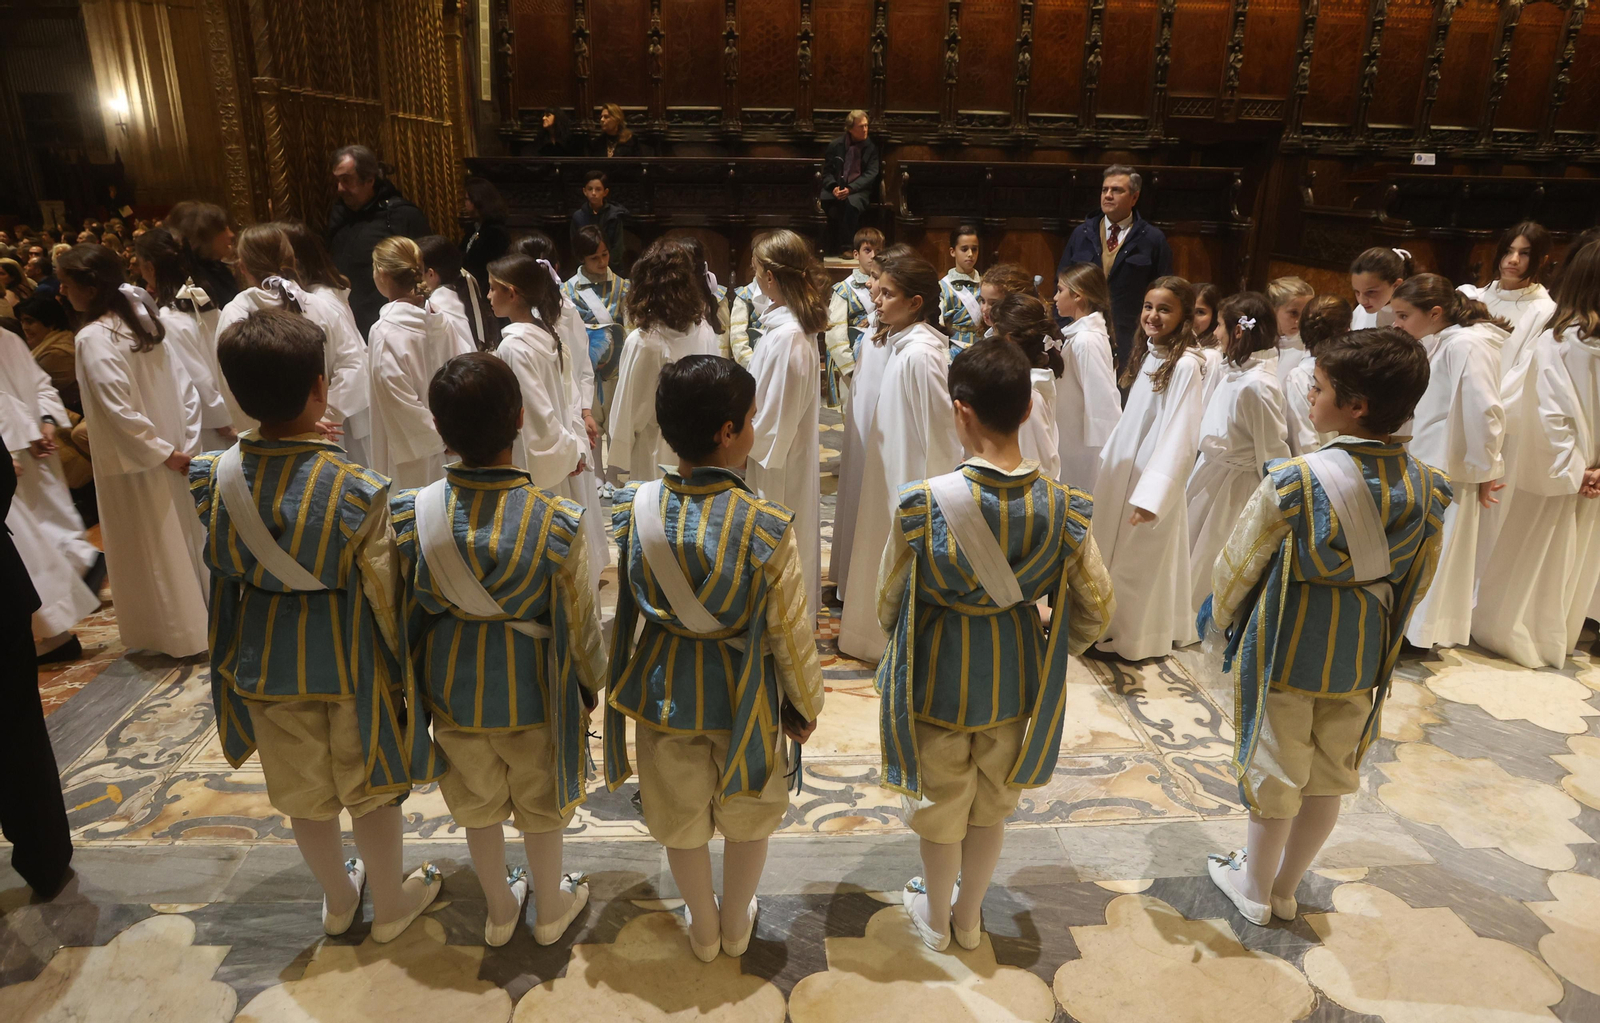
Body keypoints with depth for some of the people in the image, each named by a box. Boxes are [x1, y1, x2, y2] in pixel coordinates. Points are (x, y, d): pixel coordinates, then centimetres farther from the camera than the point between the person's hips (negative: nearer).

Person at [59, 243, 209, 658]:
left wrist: (164, 453, -14)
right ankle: (204, 613, 30)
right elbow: (185, 389, 2)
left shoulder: (94, 338, -19)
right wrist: (184, 448, 2)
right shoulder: (141, 319, 3)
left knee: (152, 551, 7)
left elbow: (120, 410, -23)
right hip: (167, 451, 7)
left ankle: (184, 632, 19)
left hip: (134, 464, -7)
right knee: (181, 538, 18)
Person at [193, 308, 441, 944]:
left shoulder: (215, 479, -13)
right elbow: (385, 596, -18)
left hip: (266, 660, 4)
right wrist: (405, 671, -2)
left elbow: (223, 566, 4)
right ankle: (391, 903, 36)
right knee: (369, 786, 17)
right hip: (349, 660, -3)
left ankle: (338, 898, 44)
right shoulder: (360, 491, -25)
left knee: (302, 792, 22)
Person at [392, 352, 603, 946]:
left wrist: (415, 685, 13)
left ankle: (498, 909, 48)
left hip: (452, 686, 3)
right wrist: (593, 683, 4)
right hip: (531, 691, -2)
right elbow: (579, 623, -15)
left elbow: (405, 614, -5)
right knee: (540, 805, 23)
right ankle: (551, 908, 46)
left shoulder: (409, 515, -18)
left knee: (478, 803, 26)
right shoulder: (558, 523, -27)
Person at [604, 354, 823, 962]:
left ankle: (703, 928, 47)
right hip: (743, 695, -2)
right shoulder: (767, 526, -26)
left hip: (664, 688, 3)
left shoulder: (632, 510, -16)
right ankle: (737, 924, 47)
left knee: (681, 820, 25)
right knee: (746, 817, 25)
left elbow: (627, 610, -3)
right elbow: (790, 632, -17)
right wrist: (806, 705, 0)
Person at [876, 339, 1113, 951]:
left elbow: (890, 600, -12)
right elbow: (1095, 609, -7)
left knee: (941, 801, 21)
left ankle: (936, 919, 44)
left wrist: (898, 651, 10)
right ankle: (970, 915, 47)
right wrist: (1053, 655, 12)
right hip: (1016, 673, 3)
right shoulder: (1062, 507, -17)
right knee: (994, 799, 25)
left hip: (939, 672, -2)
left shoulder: (924, 503, -26)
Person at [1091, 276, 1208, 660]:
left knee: (1140, 561, 6)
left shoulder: (1186, 365, -19)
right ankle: (1113, 624, 33)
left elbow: (1180, 436, -23)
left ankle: (1132, 635, 22)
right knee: (1113, 553, 18)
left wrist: (1151, 495, -28)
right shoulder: (1147, 354, 7)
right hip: (1120, 470, 8)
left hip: (1152, 477, -8)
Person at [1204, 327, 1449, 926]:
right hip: (1362, 658, 5)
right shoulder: (1425, 488, -8)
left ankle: (1255, 888, 33)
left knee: (1274, 773, 13)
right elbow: (1417, 581, 4)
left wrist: (1222, 618, 6)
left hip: (1284, 651, -4)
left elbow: (1238, 563, -13)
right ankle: (1285, 888, 37)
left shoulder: (1296, 482, -24)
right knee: (1331, 775, 20)